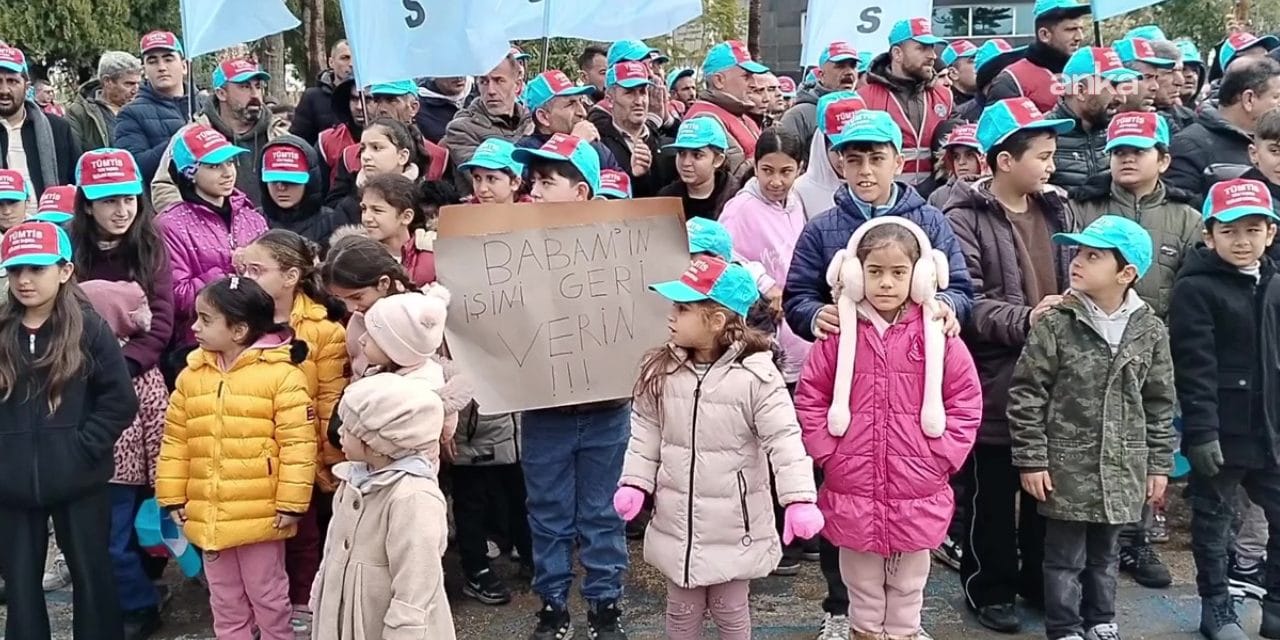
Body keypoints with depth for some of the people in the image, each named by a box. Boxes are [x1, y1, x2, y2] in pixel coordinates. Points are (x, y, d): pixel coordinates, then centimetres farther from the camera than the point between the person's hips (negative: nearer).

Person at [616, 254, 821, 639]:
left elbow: (784, 440, -19)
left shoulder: (756, 376, -18)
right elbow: (646, 433, 6)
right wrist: (635, 482, 0)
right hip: (677, 522, 4)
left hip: (734, 524, -4)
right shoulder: (660, 370, -4)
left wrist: (799, 500, -25)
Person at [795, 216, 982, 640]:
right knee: (862, 583, 15)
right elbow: (809, 398, 3)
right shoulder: (840, 333, -3)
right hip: (852, 491, 0)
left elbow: (966, 401, 0)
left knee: (908, 585, 16)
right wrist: (827, 452, -5)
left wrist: (942, 457, -7)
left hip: (918, 493, 0)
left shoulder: (937, 334, -4)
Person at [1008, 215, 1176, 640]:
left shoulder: (1150, 330, 0)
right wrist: (1031, 460, -10)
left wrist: (1159, 465, 7)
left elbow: (1159, 404, 7)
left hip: (1122, 471, 3)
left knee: (1105, 556, 19)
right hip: (1067, 468, -3)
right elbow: (1026, 394, -8)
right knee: (1065, 558, 8)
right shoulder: (1055, 325, -10)